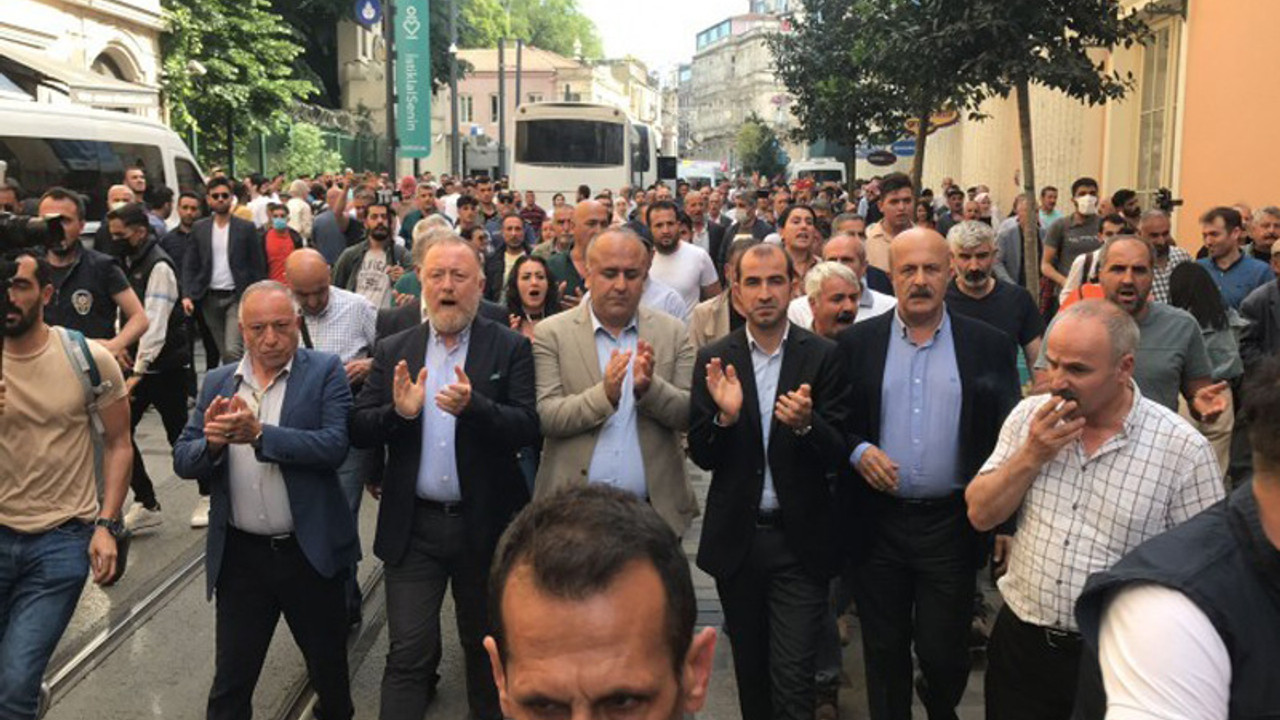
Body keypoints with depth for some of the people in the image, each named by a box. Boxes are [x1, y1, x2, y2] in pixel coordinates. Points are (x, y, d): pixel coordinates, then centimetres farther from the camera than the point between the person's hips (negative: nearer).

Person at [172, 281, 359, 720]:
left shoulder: (325, 372, -6)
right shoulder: (217, 383, 5)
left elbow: (334, 446, -18)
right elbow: (183, 461, 2)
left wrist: (260, 433, -28)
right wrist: (211, 442, -20)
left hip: (310, 551, -2)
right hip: (239, 554, 2)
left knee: (329, 668, 18)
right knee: (230, 683, 12)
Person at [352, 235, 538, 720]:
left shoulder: (510, 348, -5)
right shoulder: (393, 351, 3)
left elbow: (527, 427, -14)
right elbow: (359, 430, -1)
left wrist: (474, 407, -32)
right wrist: (398, 412, -21)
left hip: (486, 524, 0)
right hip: (412, 526, 1)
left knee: (486, 644, 19)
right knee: (408, 652, 2)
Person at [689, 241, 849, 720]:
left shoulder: (822, 357, -5)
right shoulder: (714, 360, -1)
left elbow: (837, 454, -8)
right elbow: (701, 457, -3)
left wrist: (806, 424, -28)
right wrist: (724, 416, -22)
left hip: (799, 539, -2)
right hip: (736, 538, 2)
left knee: (793, 677, -1)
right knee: (750, 669, 19)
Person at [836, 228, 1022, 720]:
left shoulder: (989, 346, 0)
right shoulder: (857, 343, 1)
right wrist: (858, 450, -14)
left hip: (951, 525, 0)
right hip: (877, 524, 1)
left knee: (944, 651, 9)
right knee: (884, 652, 13)